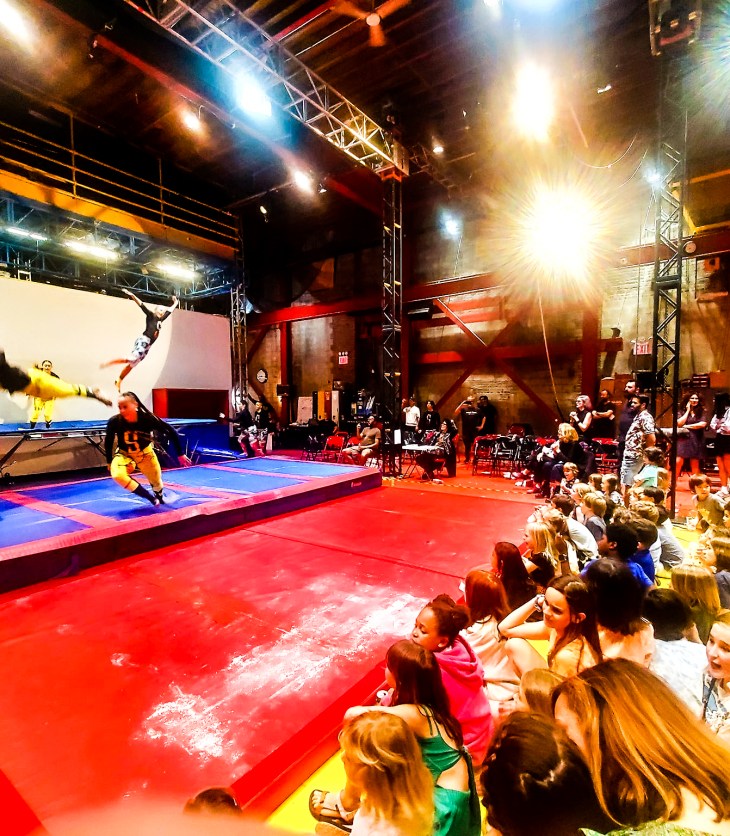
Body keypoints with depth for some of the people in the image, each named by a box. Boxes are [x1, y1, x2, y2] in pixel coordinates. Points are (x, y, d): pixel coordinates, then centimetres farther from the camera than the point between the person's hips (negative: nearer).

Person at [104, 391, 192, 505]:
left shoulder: (148, 419, -30)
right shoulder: (114, 422, -27)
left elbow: (171, 432, -18)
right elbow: (108, 442, -7)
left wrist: (180, 454, -13)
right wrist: (109, 462, -2)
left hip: (145, 453, 0)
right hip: (124, 454, 0)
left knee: (156, 482, 12)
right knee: (118, 475, -30)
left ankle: (160, 497, 51)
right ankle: (151, 498, -12)